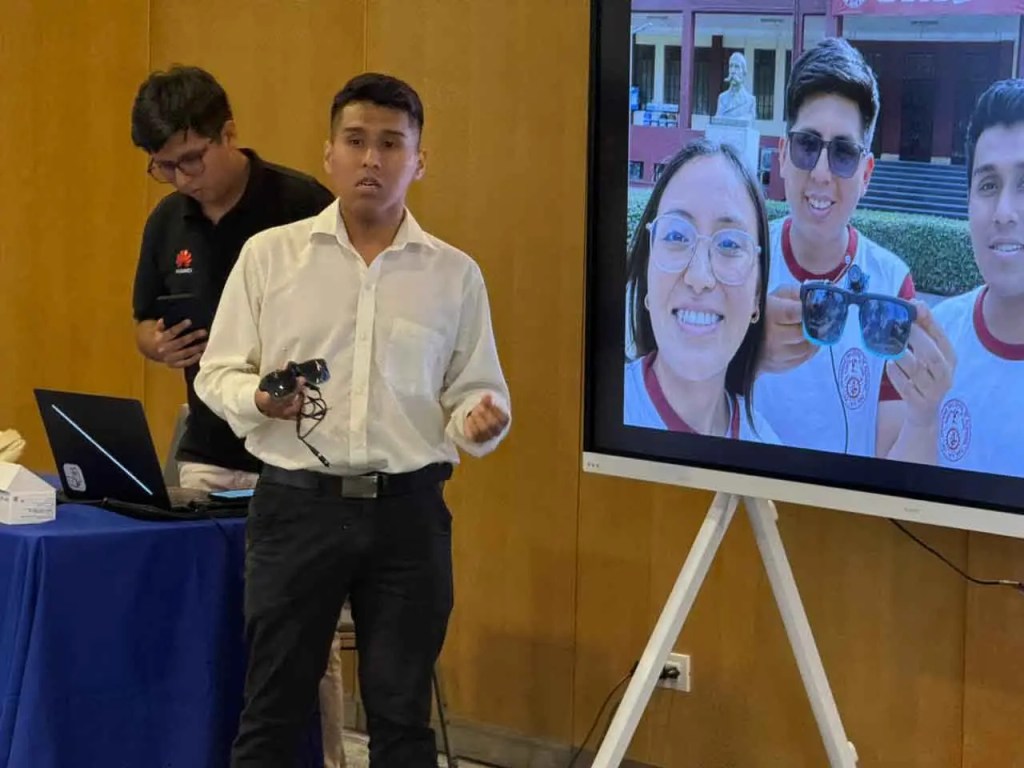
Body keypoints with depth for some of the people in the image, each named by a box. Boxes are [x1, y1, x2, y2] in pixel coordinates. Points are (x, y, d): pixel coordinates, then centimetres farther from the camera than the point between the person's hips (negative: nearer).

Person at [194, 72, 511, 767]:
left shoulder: (455, 274, 5)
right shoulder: (270, 254, 3)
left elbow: (475, 388, 8)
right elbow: (217, 373, 5)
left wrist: (481, 420, -14)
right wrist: (258, 398, -16)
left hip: (408, 510, 1)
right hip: (298, 502, -1)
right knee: (275, 706, 6)